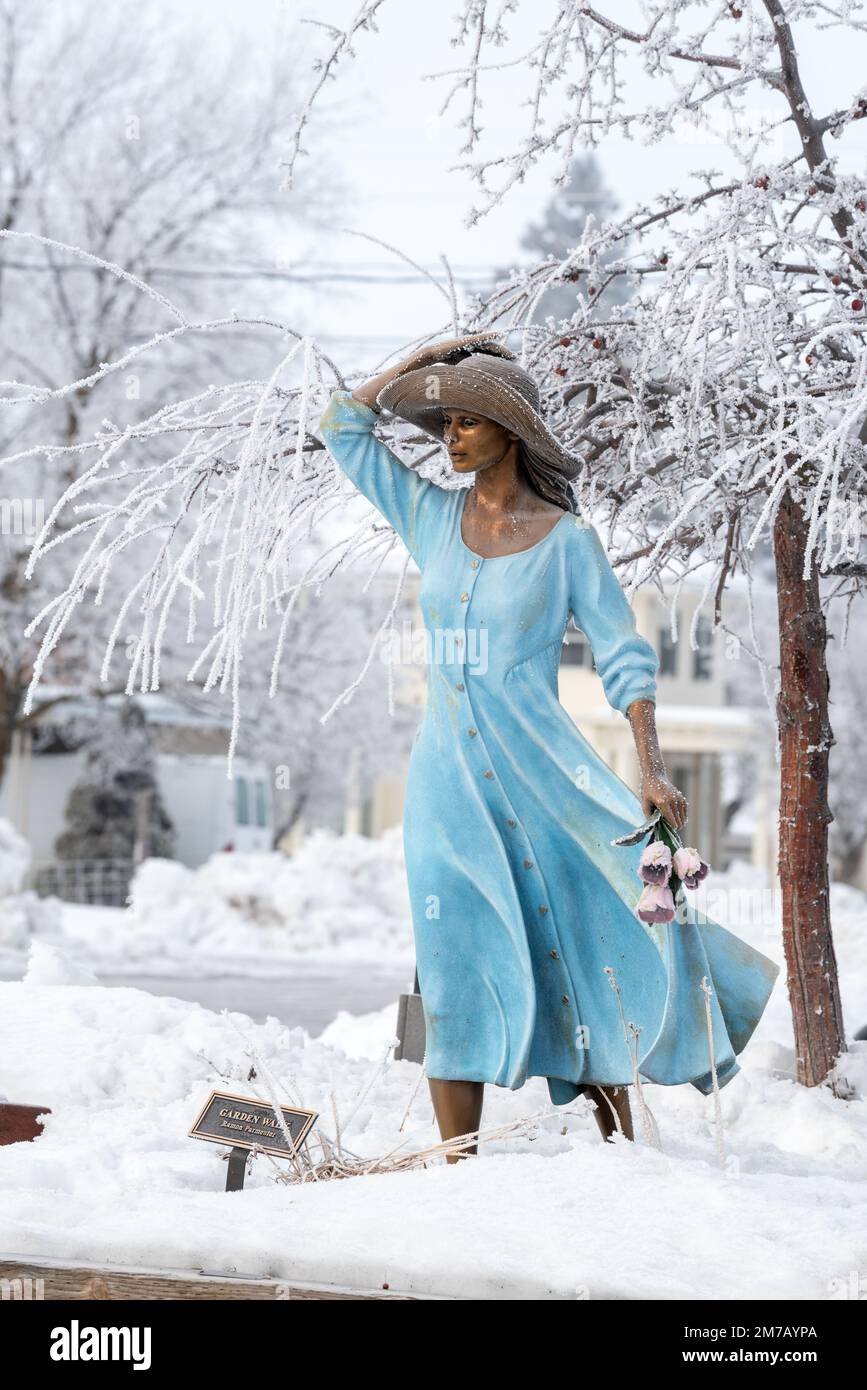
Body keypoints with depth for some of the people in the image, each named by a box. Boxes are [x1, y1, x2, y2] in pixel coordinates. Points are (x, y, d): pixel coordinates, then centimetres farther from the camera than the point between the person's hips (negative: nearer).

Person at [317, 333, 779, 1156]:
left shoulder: (565, 538, 0)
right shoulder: (435, 518, 10)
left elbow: (624, 657, -2)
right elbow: (343, 426, 15)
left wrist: (651, 767, -12)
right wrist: (428, 358, 12)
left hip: (538, 771, -3)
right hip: (448, 778, 3)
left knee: (580, 963, -4)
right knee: (455, 976, -2)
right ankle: (460, 1171, 1)